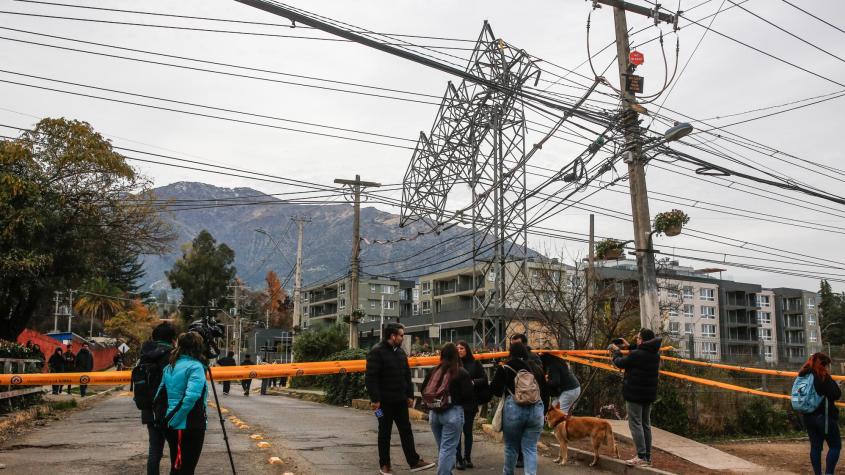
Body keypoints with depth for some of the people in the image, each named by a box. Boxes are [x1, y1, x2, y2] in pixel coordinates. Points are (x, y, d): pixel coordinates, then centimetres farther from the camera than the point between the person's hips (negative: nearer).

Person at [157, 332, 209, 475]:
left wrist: (171, 418, 13)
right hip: (191, 426, -7)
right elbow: (191, 396, -25)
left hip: (172, 426, 7)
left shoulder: (169, 367, 10)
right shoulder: (195, 366, -13)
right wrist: (175, 419, -18)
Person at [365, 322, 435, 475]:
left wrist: (410, 395, 12)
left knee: (406, 431, 8)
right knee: (385, 433, 6)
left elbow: (407, 375, 16)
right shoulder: (377, 351, -13)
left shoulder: (400, 351, 10)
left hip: (400, 400, 6)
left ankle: (414, 462, 13)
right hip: (384, 401, -6)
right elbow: (371, 377, -18)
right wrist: (374, 399, -21)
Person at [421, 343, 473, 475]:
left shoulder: (434, 371, 5)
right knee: (448, 449, 0)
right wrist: (462, 405, 6)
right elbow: (469, 397, -13)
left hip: (434, 413, 5)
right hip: (453, 413, -5)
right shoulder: (462, 373, -8)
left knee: (442, 448, 19)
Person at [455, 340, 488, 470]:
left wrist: (472, 382, -14)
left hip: (470, 402, 0)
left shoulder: (475, 364, 2)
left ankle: (467, 458, 22)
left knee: (467, 430, 10)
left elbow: (484, 379, 1)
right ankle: (459, 459, 8)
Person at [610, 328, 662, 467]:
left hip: (634, 394, -8)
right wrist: (629, 347, 24)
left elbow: (620, 363, -6)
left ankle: (642, 457, -8)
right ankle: (647, 456, 17)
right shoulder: (655, 354, 3)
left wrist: (616, 351, 11)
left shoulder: (636, 354, -21)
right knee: (646, 424, 14)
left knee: (635, 424, -4)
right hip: (649, 394, 8)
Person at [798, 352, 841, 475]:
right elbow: (837, 394, -13)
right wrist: (831, 381, -3)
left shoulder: (803, 376, 7)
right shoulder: (823, 377, -14)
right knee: (835, 446, 4)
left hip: (808, 416, 7)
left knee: (815, 446, 11)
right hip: (824, 416, -6)